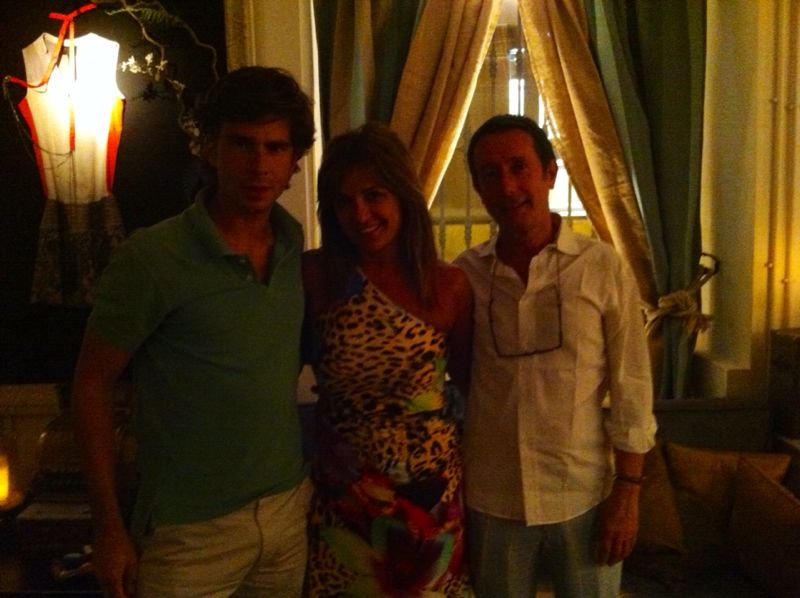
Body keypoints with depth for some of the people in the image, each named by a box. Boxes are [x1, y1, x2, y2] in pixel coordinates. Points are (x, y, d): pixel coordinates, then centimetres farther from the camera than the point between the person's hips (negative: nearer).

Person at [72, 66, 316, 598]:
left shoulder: (295, 243, 1)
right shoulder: (152, 259, -16)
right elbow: (93, 385, -9)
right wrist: (109, 528, -9)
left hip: (290, 508, 5)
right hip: (191, 532, -5)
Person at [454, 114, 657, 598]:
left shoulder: (603, 268, -8)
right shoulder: (463, 275, -2)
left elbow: (632, 389, -5)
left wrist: (628, 491, -6)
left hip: (585, 497, -1)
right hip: (491, 501, 2)